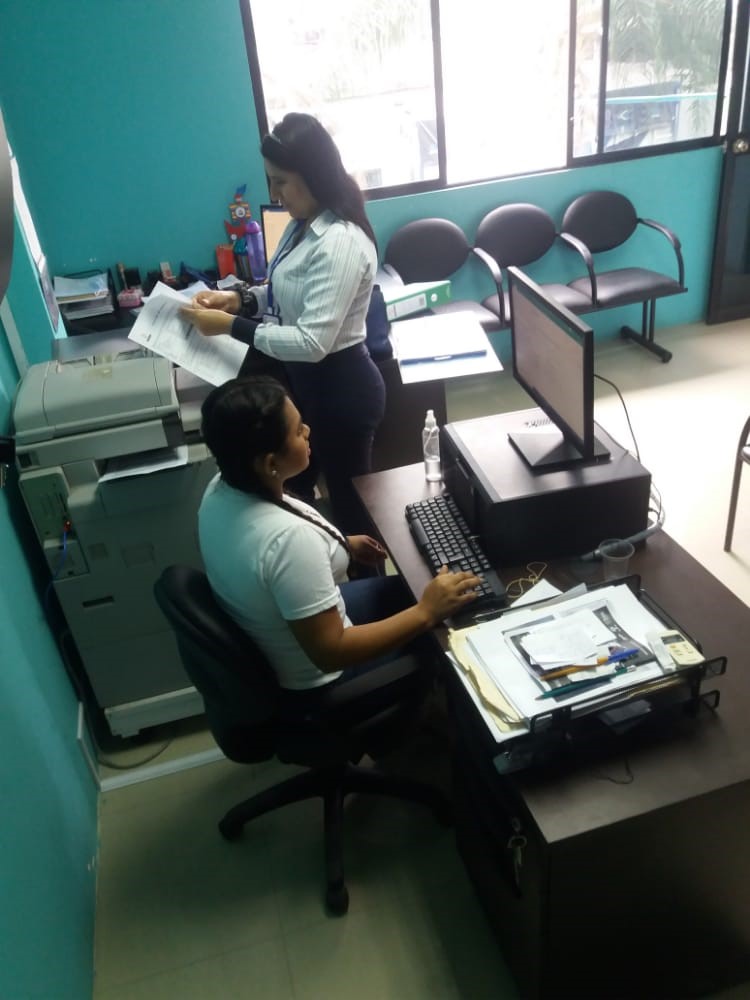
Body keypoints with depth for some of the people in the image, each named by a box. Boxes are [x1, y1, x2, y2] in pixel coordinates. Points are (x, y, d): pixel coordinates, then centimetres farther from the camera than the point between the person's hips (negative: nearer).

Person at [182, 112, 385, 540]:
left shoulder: (340, 242, -27)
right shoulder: (303, 226, 4)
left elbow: (313, 341, -30)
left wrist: (232, 326, -25)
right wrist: (241, 298, 0)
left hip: (341, 387, -10)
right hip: (305, 380, 10)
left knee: (350, 501, 10)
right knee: (292, 488, 24)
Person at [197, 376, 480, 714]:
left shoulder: (221, 488, -13)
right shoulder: (290, 537, -39)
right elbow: (329, 653, -32)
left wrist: (340, 545, 9)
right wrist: (426, 613, -27)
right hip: (312, 681, -7)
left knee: (401, 589, 22)